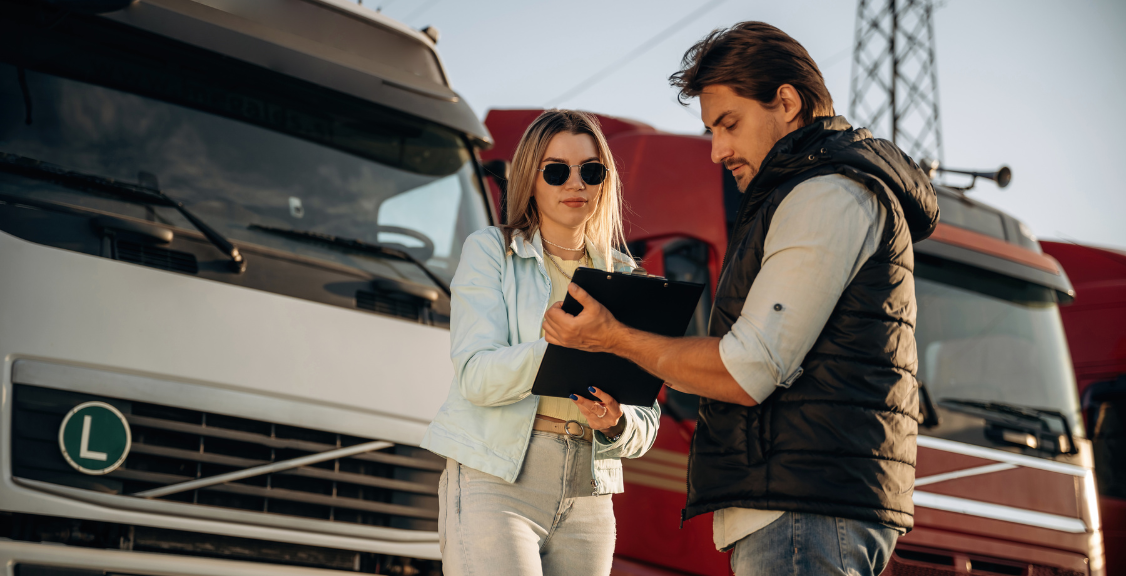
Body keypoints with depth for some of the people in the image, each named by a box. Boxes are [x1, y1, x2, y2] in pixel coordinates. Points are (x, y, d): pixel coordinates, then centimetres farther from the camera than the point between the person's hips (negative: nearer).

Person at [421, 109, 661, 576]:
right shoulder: (491, 251, 6)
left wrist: (615, 423, -13)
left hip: (587, 498, 4)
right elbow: (475, 375, -10)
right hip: (495, 483, -4)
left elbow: (646, 422, 11)